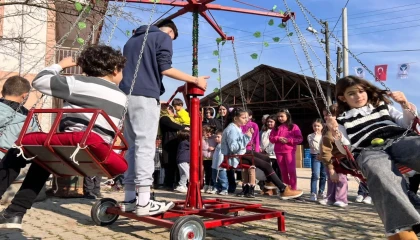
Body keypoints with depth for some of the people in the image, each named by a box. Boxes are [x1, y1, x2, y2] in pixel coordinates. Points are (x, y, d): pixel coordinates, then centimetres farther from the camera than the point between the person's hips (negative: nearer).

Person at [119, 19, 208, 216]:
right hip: (144, 96, -7)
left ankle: (129, 198, 8)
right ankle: (144, 201, -12)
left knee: (133, 147, 8)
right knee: (145, 146, -10)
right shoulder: (163, 37, 7)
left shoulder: (132, 39, 29)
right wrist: (195, 80, -1)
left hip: (125, 95, 7)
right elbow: (165, 69, -7)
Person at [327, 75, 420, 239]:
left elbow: (407, 124, 28)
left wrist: (406, 105, 12)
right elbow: (347, 149, 17)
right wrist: (336, 133, -1)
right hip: (369, 151, -2)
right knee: (378, 171, -42)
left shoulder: (382, 106, 33)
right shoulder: (343, 120, 25)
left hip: (399, 139, 3)